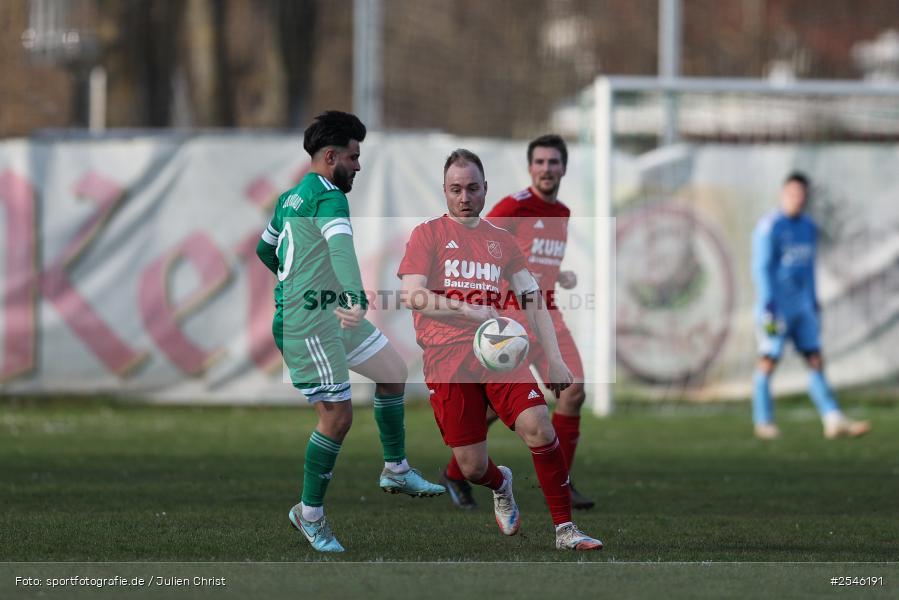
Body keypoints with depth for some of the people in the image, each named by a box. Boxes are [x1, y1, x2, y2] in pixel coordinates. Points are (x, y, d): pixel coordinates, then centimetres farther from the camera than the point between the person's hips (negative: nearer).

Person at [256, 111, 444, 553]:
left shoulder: (290, 197, 12)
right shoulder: (329, 198, -18)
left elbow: (265, 250, 26)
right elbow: (341, 247, -37)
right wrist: (357, 299, -53)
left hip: (330, 314, 11)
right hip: (307, 324, -11)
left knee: (393, 370, 16)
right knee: (337, 416, -6)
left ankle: (396, 471, 23)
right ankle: (310, 516, 6)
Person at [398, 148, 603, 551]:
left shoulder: (501, 241, 17)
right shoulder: (428, 234, 6)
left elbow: (532, 300, 15)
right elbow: (412, 296, -7)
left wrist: (554, 359, 6)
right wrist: (470, 310, -19)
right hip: (447, 358, -2)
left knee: (538, 427, -21)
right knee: (471, 466, -4)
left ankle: (565, 529, -14)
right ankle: (501, 484, 34)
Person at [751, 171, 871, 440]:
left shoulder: (808, 228, 11)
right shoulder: (769, 227, -13)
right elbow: (762, 269, -17)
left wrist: (814, 305, 19)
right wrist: (768, 310, -22)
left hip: (801, 306, 7)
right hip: (775, 307, -7)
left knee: (815, 362, -1)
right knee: (768, 362, 0)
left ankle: (834, 421, -8)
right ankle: (763, 423, 11)